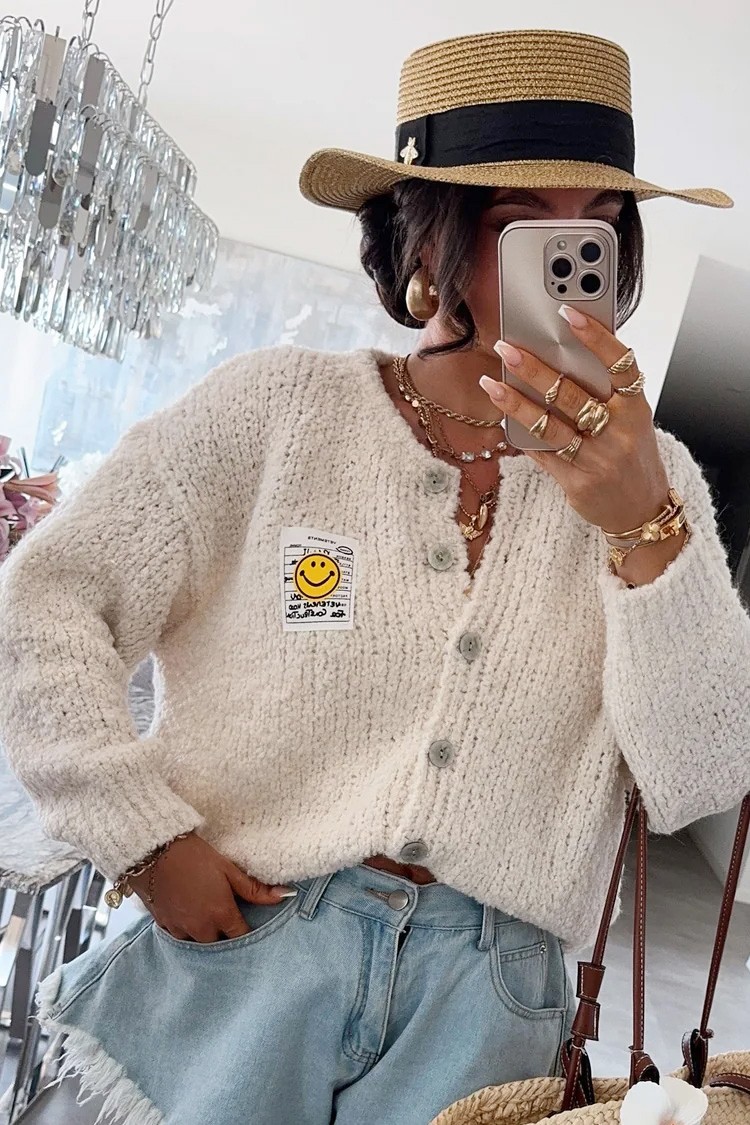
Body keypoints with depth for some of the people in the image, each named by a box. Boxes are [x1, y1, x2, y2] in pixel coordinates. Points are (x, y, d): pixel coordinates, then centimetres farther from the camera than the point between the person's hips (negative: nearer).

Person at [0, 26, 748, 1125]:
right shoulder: (276, 408, -4)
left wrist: (643, 528, -22)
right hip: (246, 939, -1)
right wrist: (149, 836, -9)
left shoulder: (652, 477, 1)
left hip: (488, 996, 2)